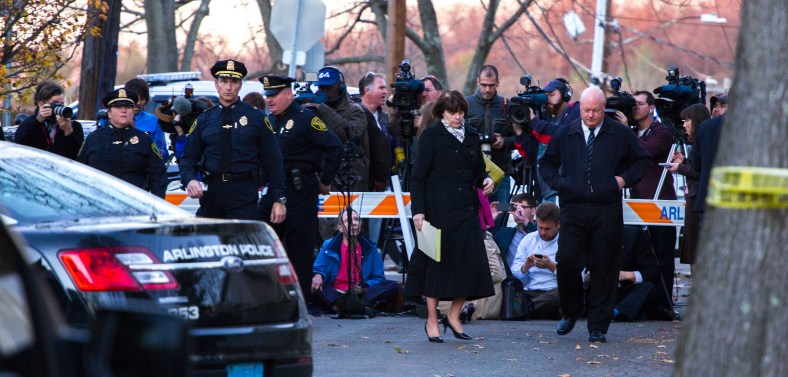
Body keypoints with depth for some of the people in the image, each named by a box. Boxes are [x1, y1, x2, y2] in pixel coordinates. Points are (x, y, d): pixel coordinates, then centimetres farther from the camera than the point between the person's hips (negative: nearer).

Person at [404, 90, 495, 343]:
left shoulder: (472, 136, 13)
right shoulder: (432, 136, -3)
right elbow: (418, 177, -6)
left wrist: (485, 180, -3)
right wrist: (418, 210, -15)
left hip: (466, 208, 5)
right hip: (439, 208, -5)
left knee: (470, 262, 0)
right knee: (437, 261, -1)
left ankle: (454, 315, 15)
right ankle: (432, 320, 8)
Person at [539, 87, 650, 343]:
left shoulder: (620, 134, 6)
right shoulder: (565, 135, 10)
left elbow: (641, 161, 16)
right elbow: (546, 164, 21)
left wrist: (625, 179, -1)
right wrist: (557, 183, 3)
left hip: (607, 213, -1)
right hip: (573, 209, 1)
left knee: (604, 269, 0)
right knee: (567, 261, -10)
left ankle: (598, 326, 7)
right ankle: (570, 312, 14)